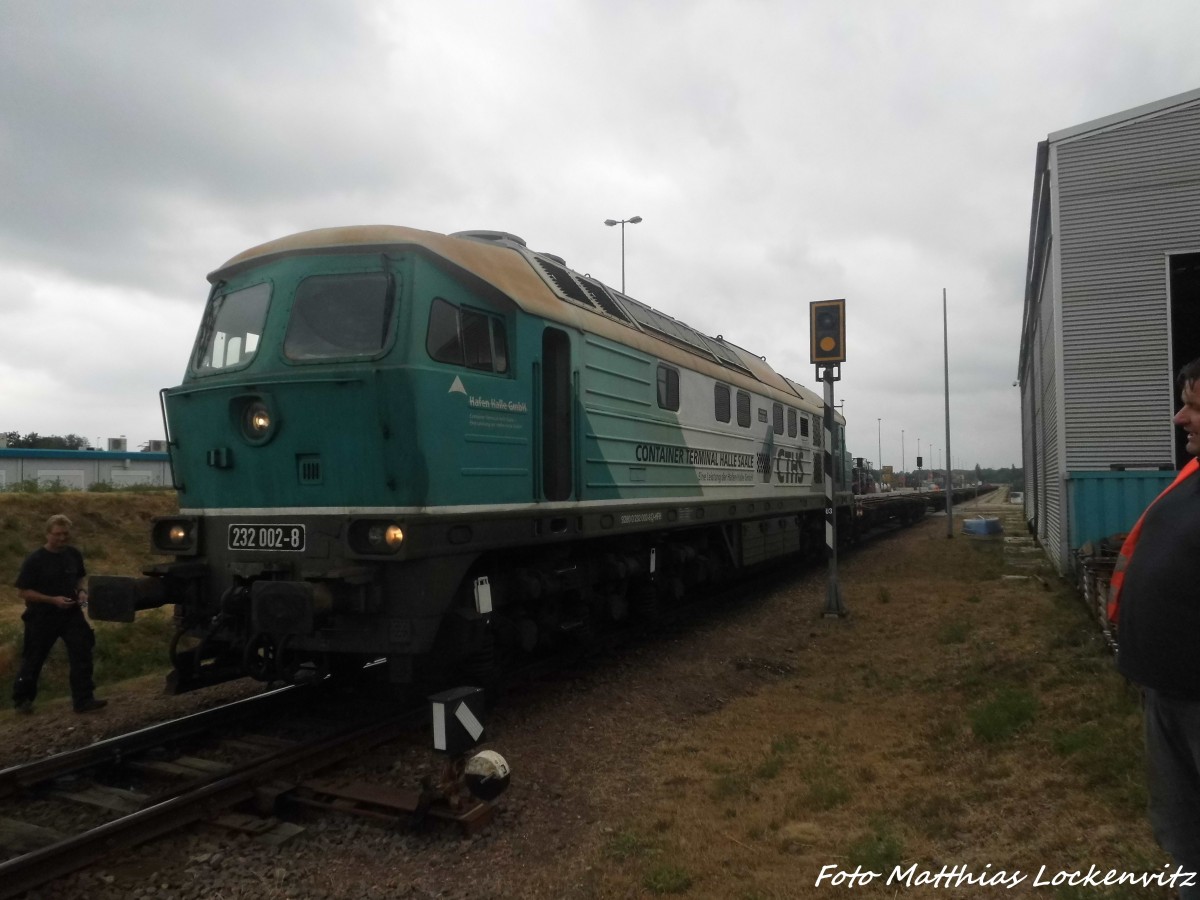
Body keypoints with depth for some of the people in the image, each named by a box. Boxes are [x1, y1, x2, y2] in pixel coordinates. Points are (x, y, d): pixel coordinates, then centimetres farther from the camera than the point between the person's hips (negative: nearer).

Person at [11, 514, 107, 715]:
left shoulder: (74, 554, 0)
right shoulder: (34, 560, -15)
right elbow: (22, 591, -14)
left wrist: (82, 591, -4)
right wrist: (53, 600, -22)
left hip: (71, 613, 4)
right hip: (42, 617, -4)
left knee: (82, 653, -6)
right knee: (33, 659, 11)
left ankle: (84, 700, -2)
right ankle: (22, 699, 32)